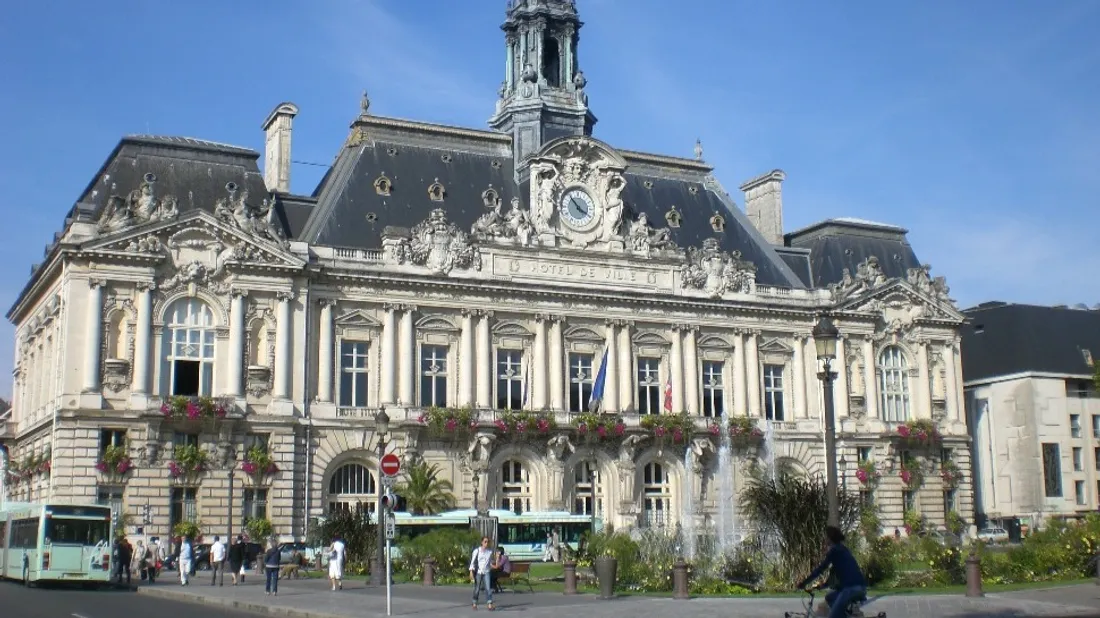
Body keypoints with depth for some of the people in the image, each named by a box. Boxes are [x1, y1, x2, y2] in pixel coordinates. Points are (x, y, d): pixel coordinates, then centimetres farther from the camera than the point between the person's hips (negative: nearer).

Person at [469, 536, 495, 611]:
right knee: (477, 589, 7)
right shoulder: (477, 551, -6)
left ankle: (490, 605, -11)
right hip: (478, 572, -1)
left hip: (487, 572, 1)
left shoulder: (490, 551, 1)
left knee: (488, 588, -9)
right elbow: (472, 562, -6)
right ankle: (475, 604, 23)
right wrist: (471, 572, -13)